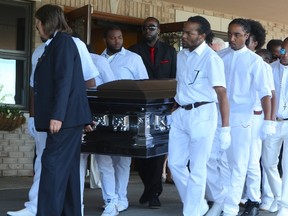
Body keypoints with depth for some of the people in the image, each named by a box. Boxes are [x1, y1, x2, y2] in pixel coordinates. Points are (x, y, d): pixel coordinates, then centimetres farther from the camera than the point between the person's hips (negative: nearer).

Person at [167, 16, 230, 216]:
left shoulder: (211, 58, -12)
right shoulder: (181, 55, 9)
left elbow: (222, 94, -14)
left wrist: (225, 128, -18)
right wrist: (172, 111, 16)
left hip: (202, 115, -7)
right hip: (180, 114, 7)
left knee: (197, 168, 1)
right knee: (175, 163, 10)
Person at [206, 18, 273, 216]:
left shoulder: (254, 60, -2)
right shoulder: (219, 57, 6)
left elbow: (264, 92, -5)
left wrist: (268, 121, -13)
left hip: (240, 118, -3)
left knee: (237, 165, 3)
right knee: (210, 159, 4)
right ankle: (220, 198, 24)